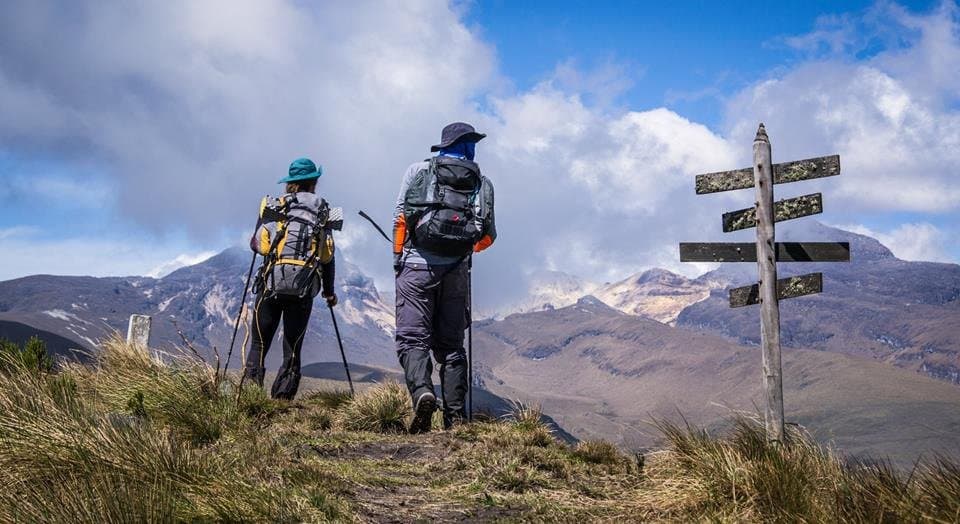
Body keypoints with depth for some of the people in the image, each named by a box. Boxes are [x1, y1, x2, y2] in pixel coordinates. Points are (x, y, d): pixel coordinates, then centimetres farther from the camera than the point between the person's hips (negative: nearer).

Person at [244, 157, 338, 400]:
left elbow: (257, 244, 3)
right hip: (304, 288, 1)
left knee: (259, 344, 5)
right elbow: (328, 257, 10)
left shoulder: (274, 206, 6)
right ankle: (281, 399, 4)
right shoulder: (322, 211, 11)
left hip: (272, 282, -1)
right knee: (292, 350, 9)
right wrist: (329, 291, 21)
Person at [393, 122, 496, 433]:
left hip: (417, 265, -2)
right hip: (456, 271, 2)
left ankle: (422, 392, -27)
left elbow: (400, 217, 1)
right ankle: (455, 416, 5)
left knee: (413, 339, -2)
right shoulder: (482, 183, 12)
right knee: (451, 343, 10)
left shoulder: (418, 172, 8)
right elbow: (488, 237, 13)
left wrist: (398, 262, 9)